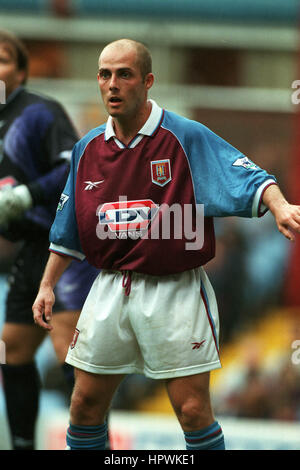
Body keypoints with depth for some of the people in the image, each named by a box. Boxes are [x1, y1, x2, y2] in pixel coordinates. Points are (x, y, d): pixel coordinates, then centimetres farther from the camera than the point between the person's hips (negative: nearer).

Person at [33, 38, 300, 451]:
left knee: (193, 411, -5)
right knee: (85, 405, 8)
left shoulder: (187, 137, -8)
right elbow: (68, 230, 19)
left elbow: (247, 178, -17)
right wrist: (47, 285, 17)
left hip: (175, 291, -5)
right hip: (110, 290, 5)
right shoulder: (87, 149, 8)